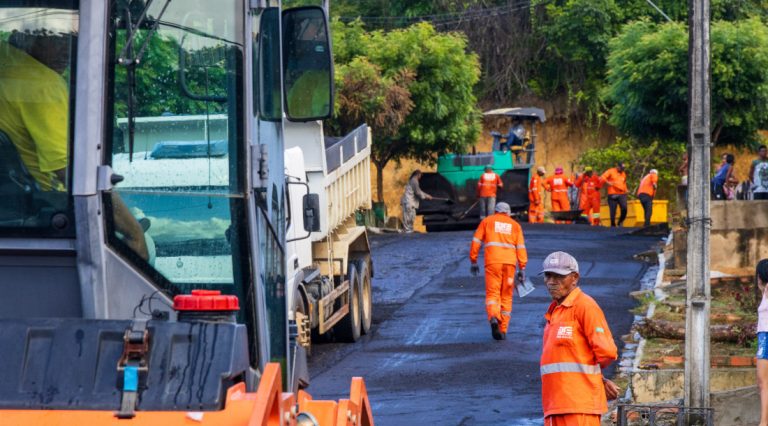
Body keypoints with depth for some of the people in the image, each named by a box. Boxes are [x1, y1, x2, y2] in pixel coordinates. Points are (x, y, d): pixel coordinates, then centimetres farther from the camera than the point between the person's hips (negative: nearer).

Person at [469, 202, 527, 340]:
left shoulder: (487, 221, 15)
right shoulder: (515, 225, 18)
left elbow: (476, 242, 7)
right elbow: (521, 247, 8)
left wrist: (473, 261, 13)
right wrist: (522, 269, 7)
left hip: (492, 261, -1)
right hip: (509, 262, 1)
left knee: (492, 293, -2)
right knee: (506, 296, 10)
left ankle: (493, 317, -32)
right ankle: (503, 330, 9)